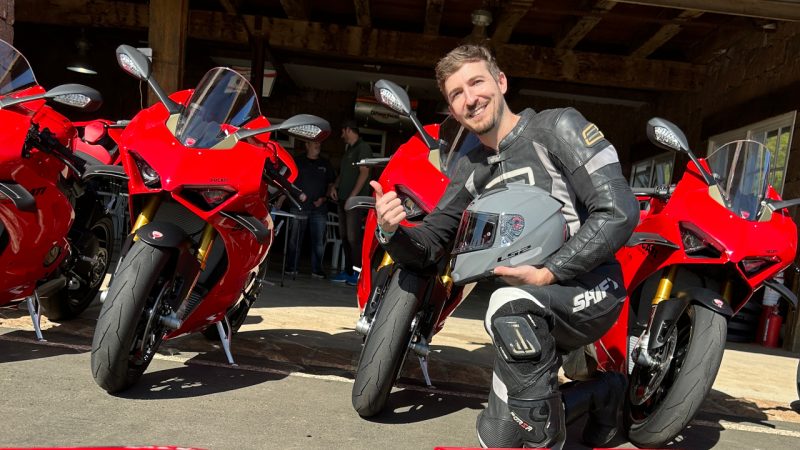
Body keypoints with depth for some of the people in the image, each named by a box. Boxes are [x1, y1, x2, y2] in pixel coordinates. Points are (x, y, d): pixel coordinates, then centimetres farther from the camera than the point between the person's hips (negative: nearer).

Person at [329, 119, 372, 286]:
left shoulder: (363, 147, -6)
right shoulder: (348, 149, 22)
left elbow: (364, 173, -14)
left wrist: (353, 195, -19)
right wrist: (335, 187, 10)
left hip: (355, 200, -9)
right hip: (343, 199, 9)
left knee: (353, 237, -11)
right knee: (344, 237, 9)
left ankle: (359, 273, -5)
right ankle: (348, 272, 15)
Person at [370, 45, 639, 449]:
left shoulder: (557, 126, -7)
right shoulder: (469, 170, 11)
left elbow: (619, 212, -17)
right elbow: (426, 247, 11)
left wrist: (547, 274, -23)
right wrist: (392, 231, -13)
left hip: (590, 287, -7)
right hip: (533, 317, 7)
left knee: (509, 303, -39)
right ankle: (601, 392, 27)